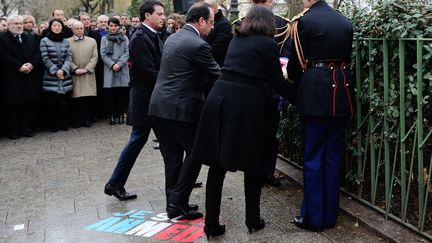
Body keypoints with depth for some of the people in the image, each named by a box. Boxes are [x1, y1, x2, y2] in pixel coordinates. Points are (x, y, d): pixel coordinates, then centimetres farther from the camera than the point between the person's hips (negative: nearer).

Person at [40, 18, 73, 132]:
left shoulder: (66, 41, 12)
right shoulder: (44, 41, 2)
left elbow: (69, 57, 4)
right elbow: (45, 59, -5)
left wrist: (63, 70, -12)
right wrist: (55, 71, -13)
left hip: (65, 77, 3)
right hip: (50, 77, -3)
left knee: (64, 102, 3)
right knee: (51, 103, 0)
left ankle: (63, 123, 15)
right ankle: (53, 124, 11)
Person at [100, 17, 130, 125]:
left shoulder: (124, 38, 11)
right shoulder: (104, 39, 11)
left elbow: (127, 53, 2)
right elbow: (103, 54, 2)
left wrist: (119, 64, -11)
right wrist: (112, 64, -10)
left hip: (122, 69, 0)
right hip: (109, 69, 0)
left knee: (122, 93, -1)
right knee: (110, 93, -2)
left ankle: (121, 114, 6)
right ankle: (112, 115, 4)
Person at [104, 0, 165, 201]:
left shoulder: (153, 36, 13)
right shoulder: (140, 38, -15)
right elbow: (148, 71, -22)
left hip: (157, 96, 9)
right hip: (145, 98, -9)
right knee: (138, 140, -1)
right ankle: (115, 184, 11)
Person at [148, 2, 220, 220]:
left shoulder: (172, 38, 15)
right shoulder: (198, 45, -12)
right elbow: (217, 75, -6)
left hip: (159, 106, 8)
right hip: (181, 109, -8)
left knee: (172, 157, 14)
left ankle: (173, 203, 20)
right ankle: (177, 202, 4)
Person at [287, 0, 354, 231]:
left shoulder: (305, 21, -7)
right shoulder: (344, 21, 11)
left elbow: (297, 62, -4)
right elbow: (345, 56, 14)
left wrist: (292, 78, 16)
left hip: (315, 92, -6)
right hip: (341, 89, 6)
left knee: (313, 155, 2)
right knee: (333, 154, 12)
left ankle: (313, 216, 9)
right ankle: (330, 214, 20)